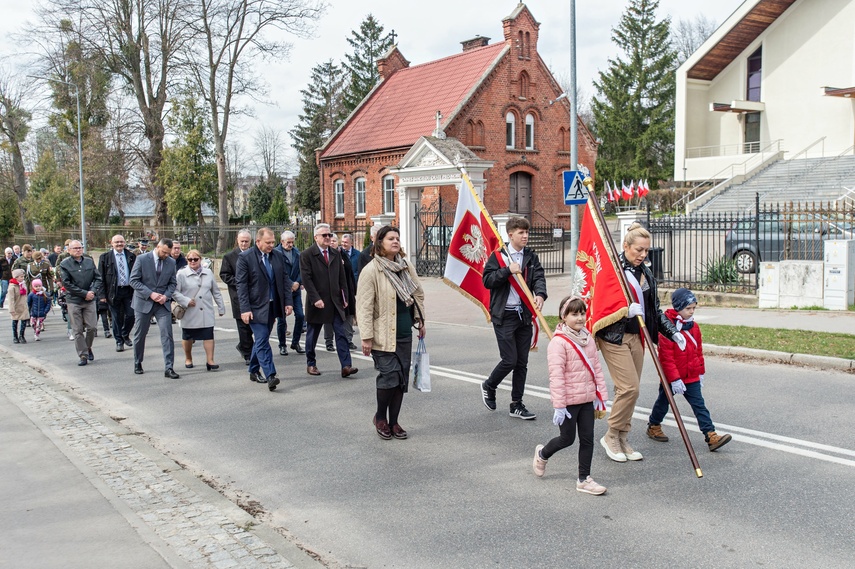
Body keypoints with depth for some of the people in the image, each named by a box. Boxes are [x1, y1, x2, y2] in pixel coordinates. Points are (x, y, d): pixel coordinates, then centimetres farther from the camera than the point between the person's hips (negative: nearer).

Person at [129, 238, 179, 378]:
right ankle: (137, 364, 29)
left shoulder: (171, 262, 3)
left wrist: (166, 296, -11)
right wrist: (150, 294, -18)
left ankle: (168, 368, -7)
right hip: (143, 303, -2)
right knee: (139, 335, 10)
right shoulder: (142, 259, -7)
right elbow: (134, 280, -8)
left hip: (163, 303, 2)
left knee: (167, 334, -8)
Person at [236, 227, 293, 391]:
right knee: (262, 341, -10)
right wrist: (245, 309, -15)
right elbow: (241, 285, -10)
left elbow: (285, 280, 12)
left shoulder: (278, 256, 8)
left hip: (272, 306, 5)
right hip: (256, 307, -5)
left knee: (261, 340, 14)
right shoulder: (245, 257, -8)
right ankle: (270, 376, -14)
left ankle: (254, 371, 28)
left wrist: (288, 302, 4)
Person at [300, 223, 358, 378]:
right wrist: (315, 299, -19)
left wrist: (344, 297, 5)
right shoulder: (306, 255, -5)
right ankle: (311, 364, 24)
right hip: (318, 302, -4)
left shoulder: (336, 254, 11)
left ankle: (346, 366, -7)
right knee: (312, 335, 9)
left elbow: (342, 277, 12)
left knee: (341, 333, -3)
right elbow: (306, 279, -12)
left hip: (335, 301, 4)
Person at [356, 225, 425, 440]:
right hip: (383, 335, -6)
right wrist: (366, 337, -15)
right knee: (389, 376, -9)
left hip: (404, 334, 6)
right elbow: (364, 306, -12)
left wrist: (420, 321, 18)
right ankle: (380, 417, 15)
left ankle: (393, 421, 20)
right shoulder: (371, 270, -11)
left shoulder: (406, 267, 8)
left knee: (402, 378, 7)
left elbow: (418, 294, 20)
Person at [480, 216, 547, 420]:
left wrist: (540, 294, -23)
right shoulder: (498, 255, -3)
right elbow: (487, 280, -9)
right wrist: (508, 270, -20)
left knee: (522, 362, 7)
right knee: (509, 360, -6)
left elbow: (538, 277, -3)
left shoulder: (531, 256, 9)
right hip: (504, 315, -5)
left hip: (524, 315, 5)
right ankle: (488, 386, 23)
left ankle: (516, 405, 17)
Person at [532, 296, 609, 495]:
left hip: (587, 399, 6)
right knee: (567, 438, 7)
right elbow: (556, 376, -19)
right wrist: (558, 406, -21)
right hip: (569, 401, -6)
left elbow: (596, 368, 12)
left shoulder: (588, 338, 7)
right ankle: (542, 454, 35)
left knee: (587, 438, 8)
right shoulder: (558, 342, -17)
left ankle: (584, 479, 19)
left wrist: (601, 396, 10)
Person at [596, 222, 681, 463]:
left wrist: (672, 332, 11)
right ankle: (611, 436, 7)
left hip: (637, 336, 7)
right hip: (614, 337, -7)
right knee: (629, 388, -11)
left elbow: (654, 309, 18)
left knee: (629, 389, 9)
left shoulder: (646, 272, 12)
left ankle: (622, 440, 20)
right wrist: (625, 309, -26)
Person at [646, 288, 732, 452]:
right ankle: (653, 426, 35)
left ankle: (711, 436, -5)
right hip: (671, 377, -5)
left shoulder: (694, 327, 5)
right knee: (663, 402, 14)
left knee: (699, 405, 0)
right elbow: (666, 357, -21)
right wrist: (674, 379, -21)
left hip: (691, 377, 6)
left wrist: (701, 372, 16)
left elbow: (699, 351, 16)